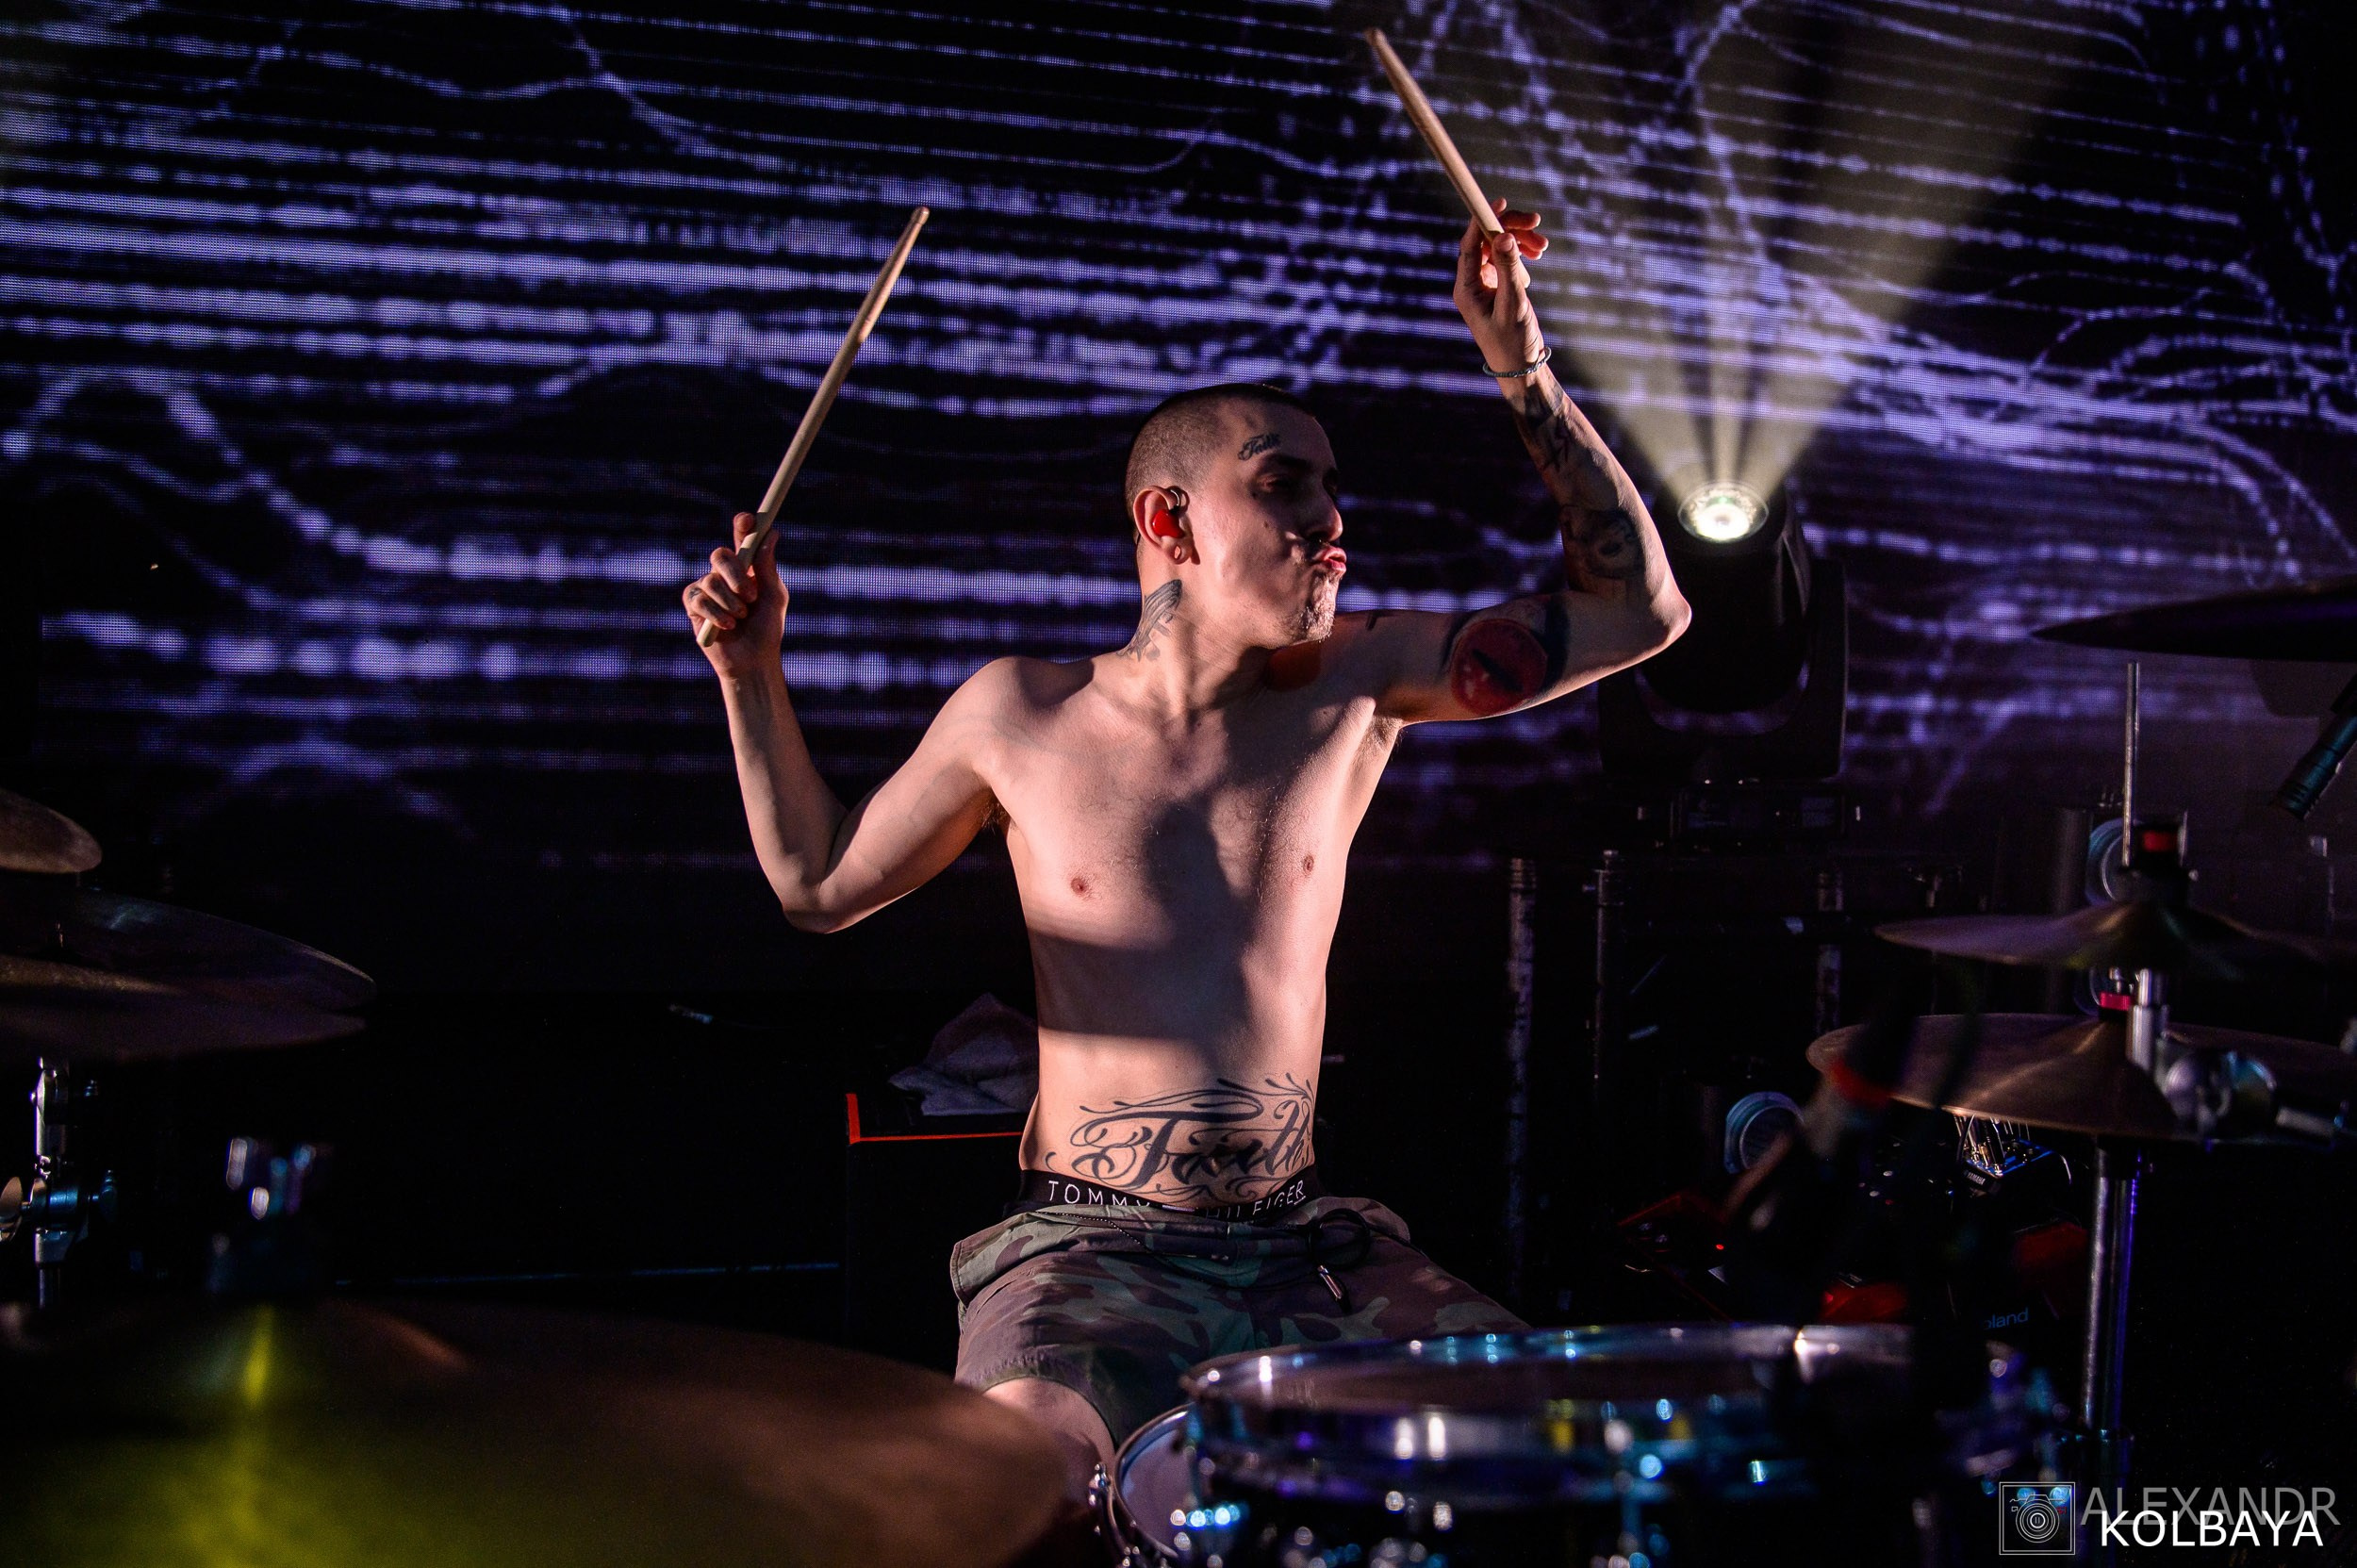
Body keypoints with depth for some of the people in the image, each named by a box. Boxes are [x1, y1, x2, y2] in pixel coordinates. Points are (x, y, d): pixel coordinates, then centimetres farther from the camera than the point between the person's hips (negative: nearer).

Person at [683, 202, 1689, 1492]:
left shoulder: (1354, 683, 3)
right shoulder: (1020, 713, 0)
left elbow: (1640, 610, 2)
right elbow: (821, 885, 14)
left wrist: (1519, 368, -5)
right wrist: (751, 674, 3)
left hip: (1308, 1243, 3)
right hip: (1090, 1248, -3)